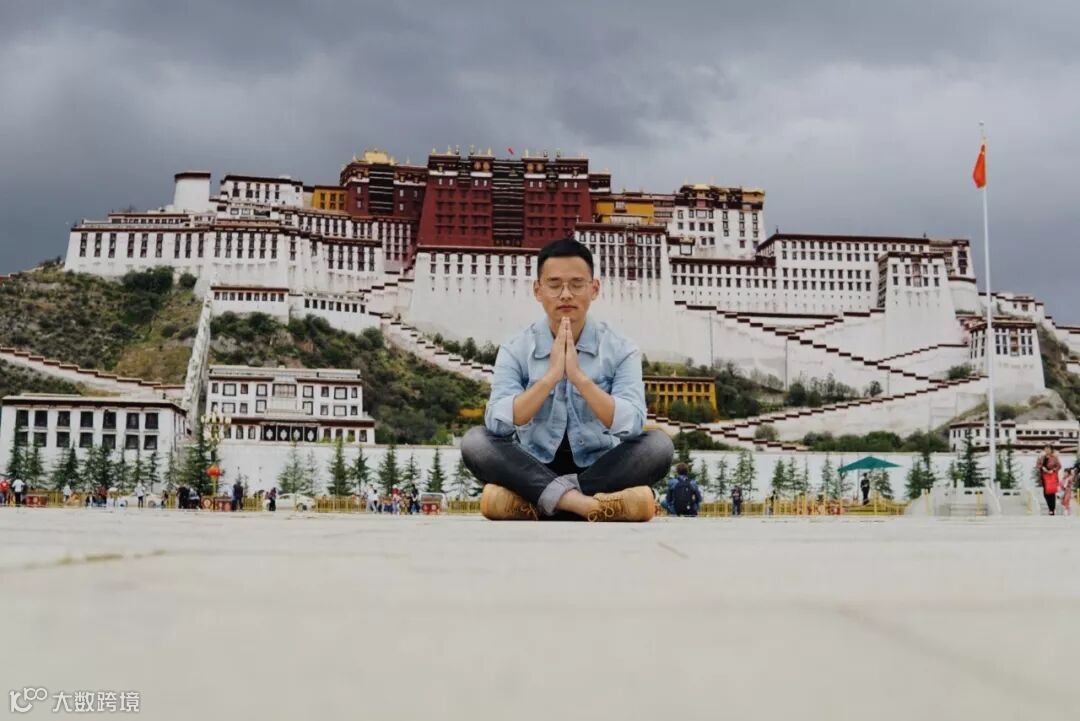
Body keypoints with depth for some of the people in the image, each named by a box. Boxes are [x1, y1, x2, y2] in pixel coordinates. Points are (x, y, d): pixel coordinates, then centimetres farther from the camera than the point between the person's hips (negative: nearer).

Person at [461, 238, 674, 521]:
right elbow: (497, 425, -17)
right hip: (533, 471, 0)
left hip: (599, 471, 0)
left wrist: (579, 376, -28)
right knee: (475, 441, -25)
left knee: (659, 444, -25)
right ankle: (594, 504, -35)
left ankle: (528, 502, -28)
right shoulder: (515, 350, -3)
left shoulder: (620, 350, -4)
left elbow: (631, 427, -18)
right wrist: (551, 376, -27)